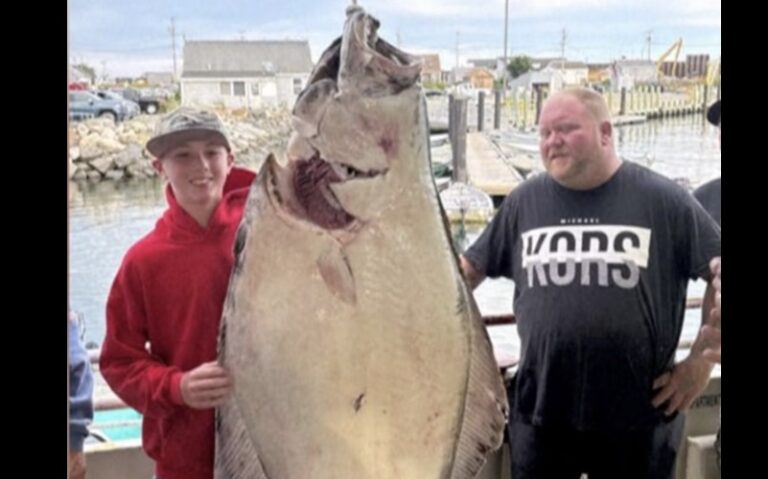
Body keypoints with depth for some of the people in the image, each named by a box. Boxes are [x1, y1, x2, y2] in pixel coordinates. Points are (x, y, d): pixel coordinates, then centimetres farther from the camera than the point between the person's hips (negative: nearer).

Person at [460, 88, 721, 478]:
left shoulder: (662, 199, -5)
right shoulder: (524, 201, 3)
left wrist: (701, 362, -4)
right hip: (539, 410, 2)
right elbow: (470, 268, 10)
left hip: (640, 415, -1)